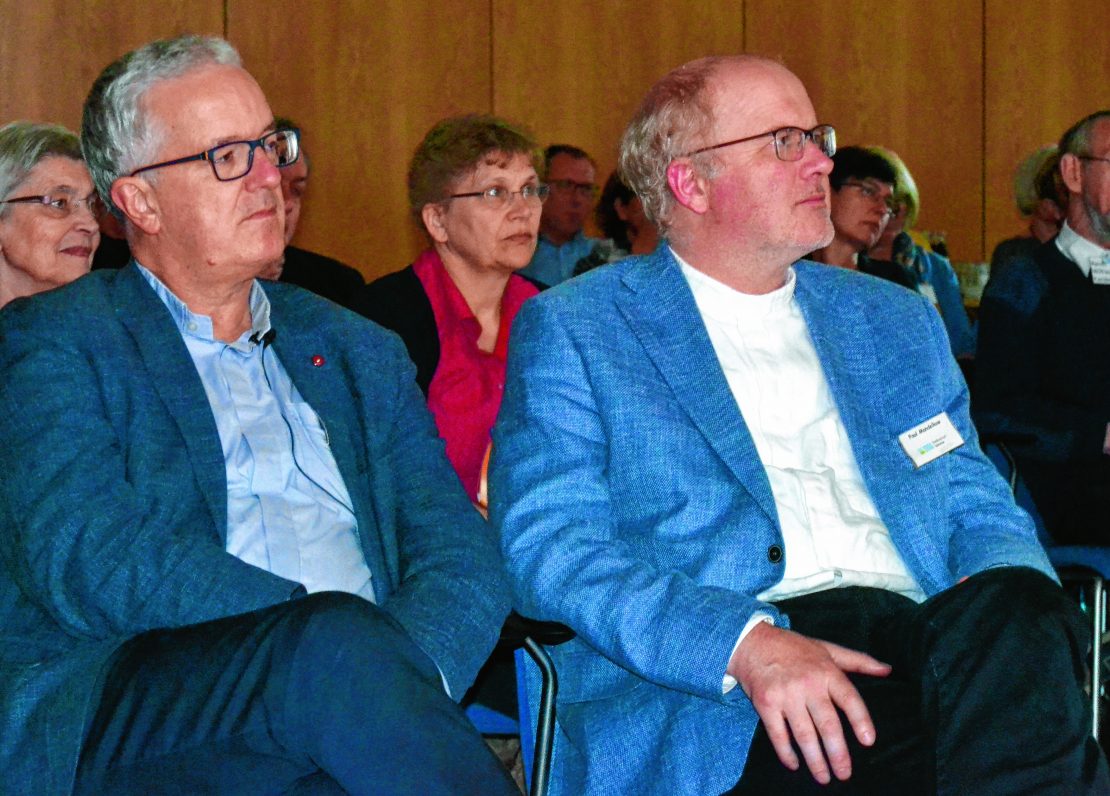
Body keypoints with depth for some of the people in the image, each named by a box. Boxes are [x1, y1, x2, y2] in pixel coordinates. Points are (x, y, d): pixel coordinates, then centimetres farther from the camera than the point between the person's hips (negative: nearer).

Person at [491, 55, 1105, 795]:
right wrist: (745, 644, -20)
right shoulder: (570, 330, 9)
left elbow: (981, 512, 21)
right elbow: (550, 548, -3)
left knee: (1011, 606, -31)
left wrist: (1008, 617, -6)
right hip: (711, 703, -4)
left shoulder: (898, 322, 24)